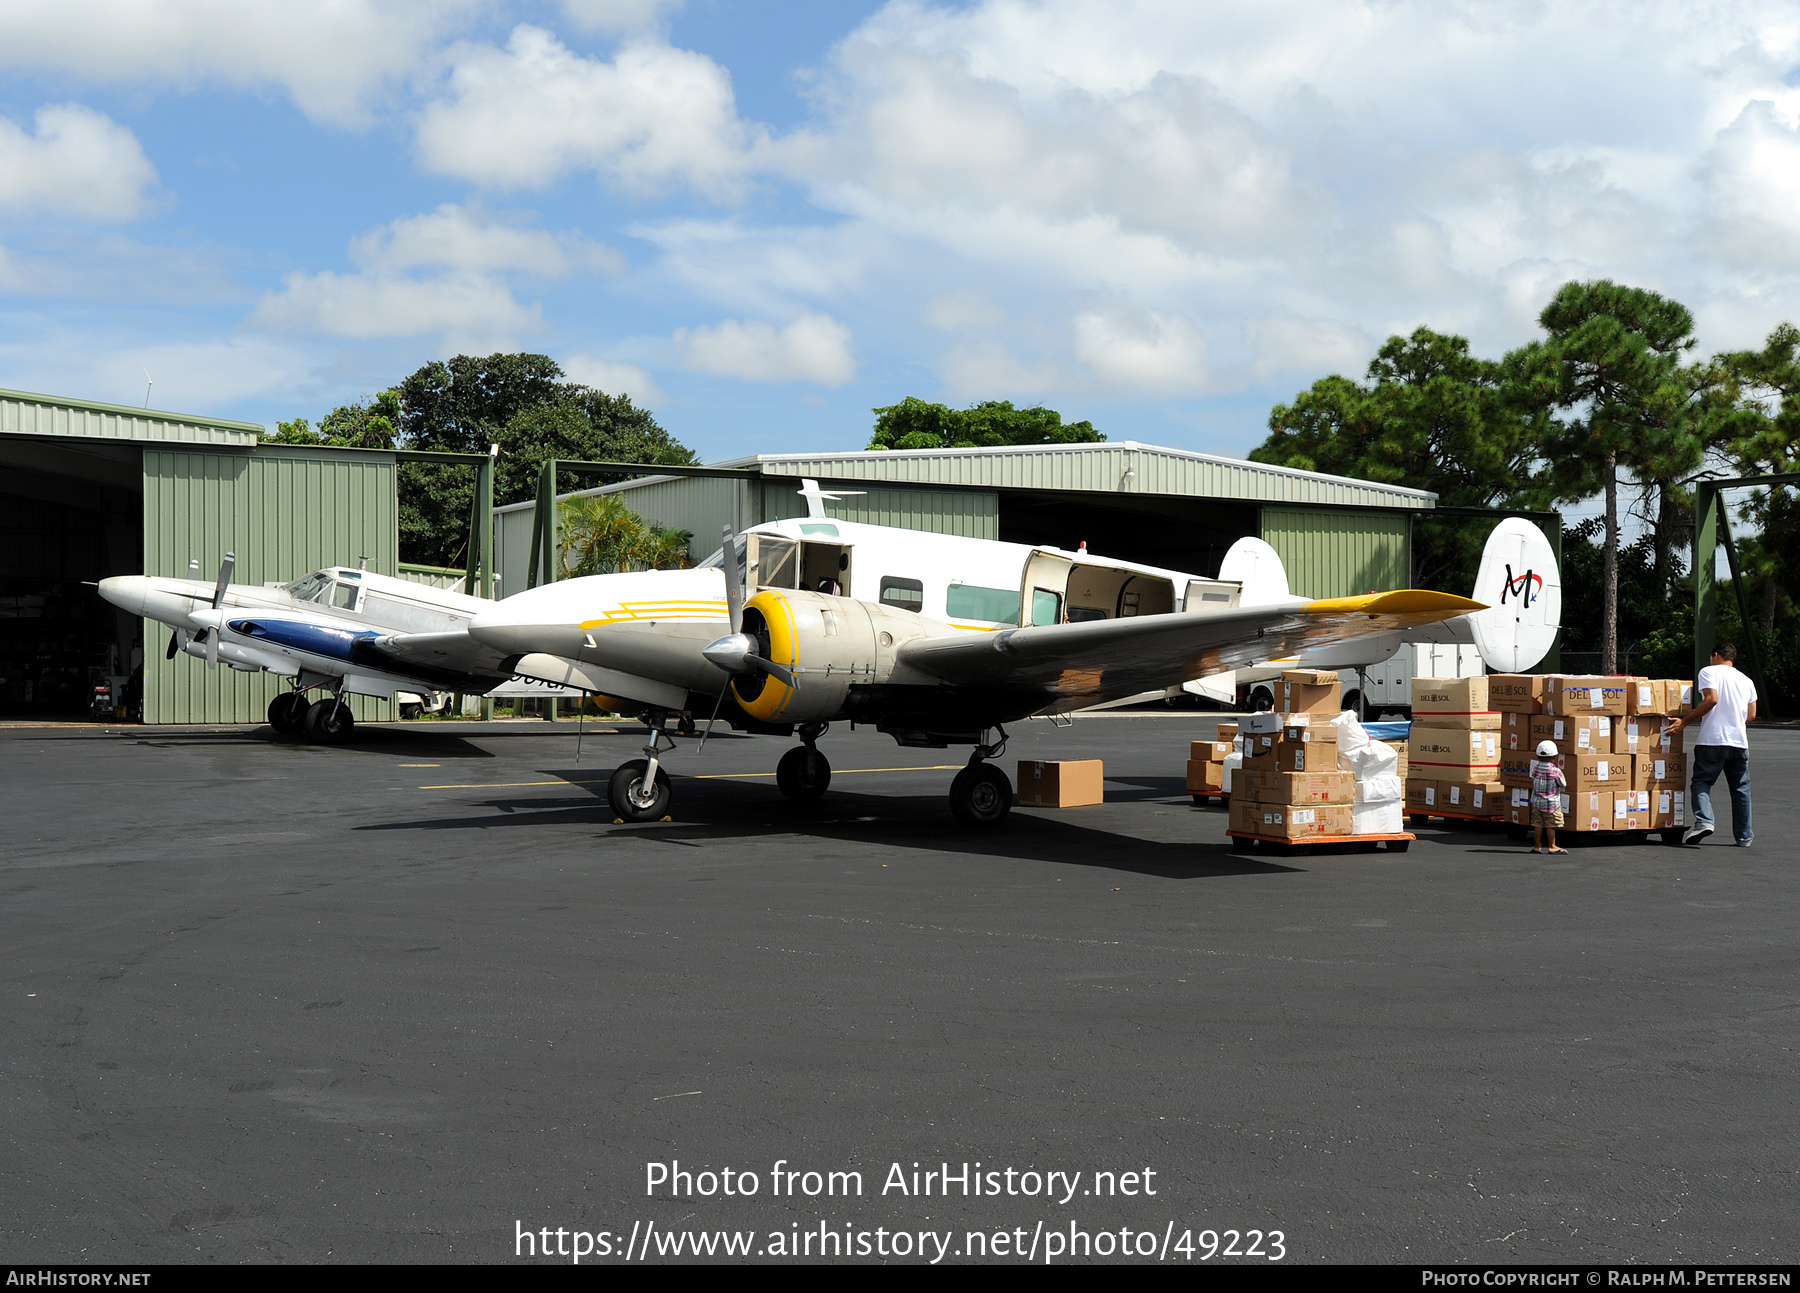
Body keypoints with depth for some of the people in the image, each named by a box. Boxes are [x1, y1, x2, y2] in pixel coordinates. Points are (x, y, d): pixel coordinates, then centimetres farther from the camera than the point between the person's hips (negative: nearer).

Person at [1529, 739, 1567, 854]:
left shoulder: (1536, 768, -2)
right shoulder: (1556, 771, -15)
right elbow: (1563, 785, -2)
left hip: (1537, 801, 4)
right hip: (1552, 803, -4)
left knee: (1538, 825, 10)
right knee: (1551, 826, 3)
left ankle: (1537, 846, 15)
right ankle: (1552, 846, 9)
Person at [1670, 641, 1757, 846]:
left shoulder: (1709, 672, 2)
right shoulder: (1746, 681, 19)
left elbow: (1711, 699, -13)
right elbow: (1751, 714, 16)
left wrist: (1685, 721, -10)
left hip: (1712, 739, -4)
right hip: (1739, 742, 4)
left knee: (1701, 782, 1)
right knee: (1741, 789, 11)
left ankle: (1703, 821, -22)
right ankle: (1744, 836, 12)